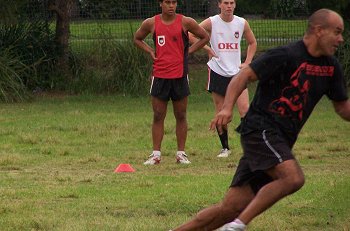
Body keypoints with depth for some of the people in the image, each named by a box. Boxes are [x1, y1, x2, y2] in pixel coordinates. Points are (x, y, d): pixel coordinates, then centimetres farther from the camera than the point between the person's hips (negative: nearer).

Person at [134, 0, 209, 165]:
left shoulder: (185, 22, -3)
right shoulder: (151, 24, 1)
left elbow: (205, 37, 8)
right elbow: (137, 39, 19)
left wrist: (188, 51, 0)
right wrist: (150, 51, 4)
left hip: (180, 75, -1)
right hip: (159, 75, 1)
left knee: (181, 116, 5)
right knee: (158, 116, 2)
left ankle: (181, 153, 11)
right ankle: (156, 154, 5)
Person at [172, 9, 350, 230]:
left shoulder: (331, 66, 13)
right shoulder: (287, 56, -10)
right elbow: (245, 75, -12)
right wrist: (227, 108, -27)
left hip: (280, 141, 7)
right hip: (261, 129, -7)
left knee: (232, 207, 0)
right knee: (293, 178, -31)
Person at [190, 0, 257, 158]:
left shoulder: (242, 23, 3)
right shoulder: (212, 22, -4)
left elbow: (252, 43, 19)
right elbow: (190, 35, -5)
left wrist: (247, 63, 8)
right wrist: (207, 49, -11)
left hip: (236, 72, 1)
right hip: (217, 72, -1)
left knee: (245, 110, -12)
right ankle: (225, 147, 15)